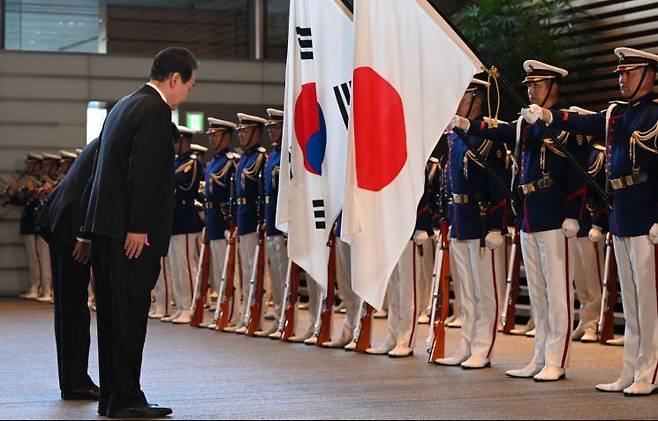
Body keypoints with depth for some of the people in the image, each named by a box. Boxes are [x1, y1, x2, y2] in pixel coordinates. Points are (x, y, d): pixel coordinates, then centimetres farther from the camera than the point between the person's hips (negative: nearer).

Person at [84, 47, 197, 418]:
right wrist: (138, 229, -20)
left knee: (112, 313, 12)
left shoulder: (125, 105, 18)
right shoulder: (156, 111, -12)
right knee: (131, 313, -5)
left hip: (105, 226, 10)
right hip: (132, 232, -10)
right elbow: (143, 171, -20)